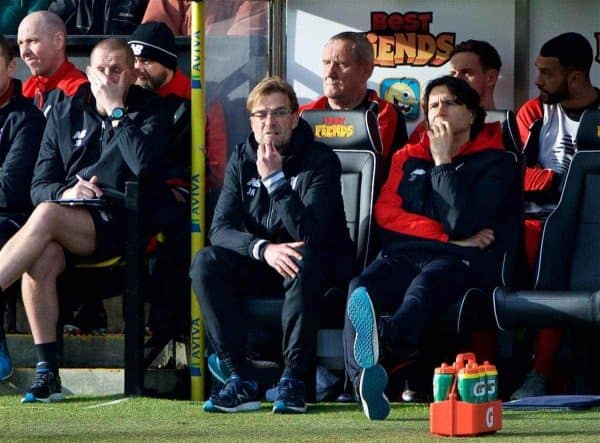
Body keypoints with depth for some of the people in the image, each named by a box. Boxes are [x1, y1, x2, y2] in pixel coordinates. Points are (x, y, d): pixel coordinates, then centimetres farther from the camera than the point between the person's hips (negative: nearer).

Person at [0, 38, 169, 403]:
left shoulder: (149, 112, 9)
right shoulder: (65, 114, 20)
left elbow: (145, 164, -13)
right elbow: (39, 185, 14)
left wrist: (115, 109, -6)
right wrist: (66, 191, -8)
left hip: (116, 221, -3)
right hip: (63, 224, 3)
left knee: (47, 215, -33)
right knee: (40, 259, -32)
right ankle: (47, 373, -29)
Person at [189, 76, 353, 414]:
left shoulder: (320, 160, -14)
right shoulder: (242, 159, 0)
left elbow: (308, 233, -27)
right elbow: (220, 229, -11)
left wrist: (275, 178, -33)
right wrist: (264, 249, -30)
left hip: (317, 268, -4)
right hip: (259, 268, 4)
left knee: (303, 259, -38)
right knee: (206, 263, -23)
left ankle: (294, 379, -32)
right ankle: (242, 380, -25)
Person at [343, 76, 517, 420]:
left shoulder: (495, 162, 14)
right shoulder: (409, 158, 28)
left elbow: (462, 223, -2)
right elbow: (386, 213, 11)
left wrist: (443, 162, 1)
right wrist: (450, 237, 0)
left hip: (460, 262, -4)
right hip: (403, 255, 4)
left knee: (425, 285, -42)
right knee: (361, 289, -34)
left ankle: (386, 339, -78)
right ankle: (365, 379, -61)